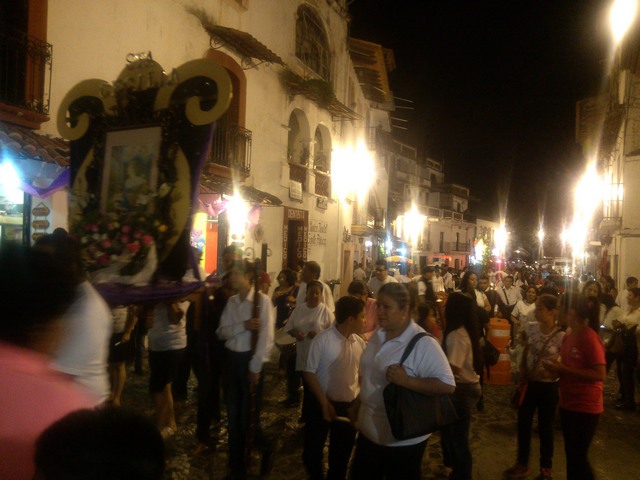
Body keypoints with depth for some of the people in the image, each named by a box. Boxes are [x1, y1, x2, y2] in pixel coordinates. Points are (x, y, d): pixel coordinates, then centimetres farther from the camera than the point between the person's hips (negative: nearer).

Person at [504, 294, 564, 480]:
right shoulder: (530, 328, -3)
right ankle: (522, 464, 33)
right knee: (523, 423, 14)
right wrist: (522, 373, 2)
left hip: (548, 386, -5)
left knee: (545, 428, 10)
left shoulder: (560, 336, -17)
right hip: (529, 383, 5)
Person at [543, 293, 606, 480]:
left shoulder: (590, 339, -19)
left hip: (585, 408, -8)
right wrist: (555, 368, -1)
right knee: (571, 454, 18)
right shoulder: (568, 336, 6)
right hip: (568, 405, 8)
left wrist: (563, 369, -23)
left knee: (578, 457, 2)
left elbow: (600, 374, -24)